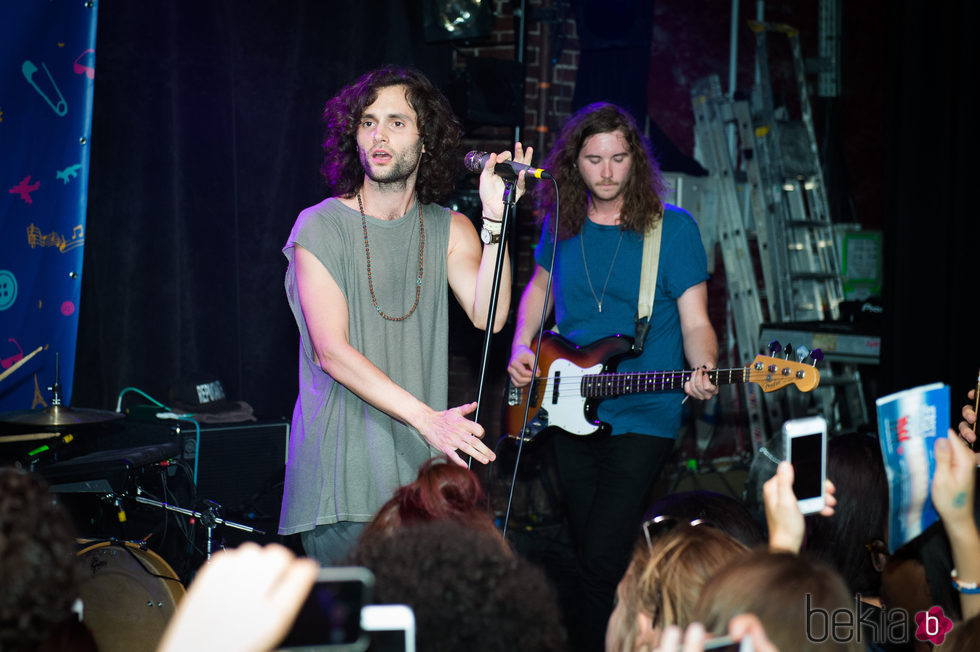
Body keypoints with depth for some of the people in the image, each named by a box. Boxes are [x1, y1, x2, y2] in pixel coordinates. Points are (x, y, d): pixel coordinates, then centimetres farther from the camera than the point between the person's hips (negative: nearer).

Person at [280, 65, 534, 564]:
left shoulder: (449, 230, 9)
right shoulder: (320, 227, -3)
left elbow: (488, 316, -8)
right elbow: (331, 351, -12)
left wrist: (495, 216, -18)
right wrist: (426, 417, -21)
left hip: (421, 469, 3)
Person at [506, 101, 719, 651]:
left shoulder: (672, 228, -7)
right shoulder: (560, 224, 5)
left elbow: (695, 323, -8)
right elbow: (540, 286, 23)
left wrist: (702, 370, -28)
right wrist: (522, 346, 7)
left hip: (641, 419, -5)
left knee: (603, 562, -13)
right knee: (589, 556, 13)